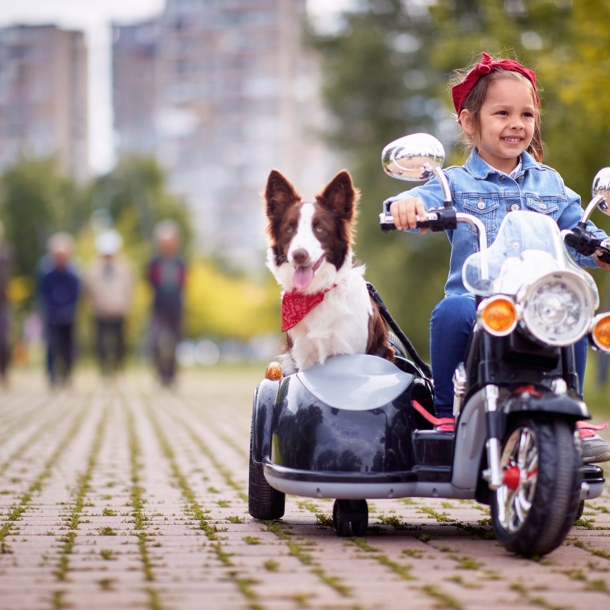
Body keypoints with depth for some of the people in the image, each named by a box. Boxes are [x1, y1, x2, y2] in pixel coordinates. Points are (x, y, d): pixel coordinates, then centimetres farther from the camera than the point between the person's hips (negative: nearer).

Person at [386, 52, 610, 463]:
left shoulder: (550, 184, 19)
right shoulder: (457, 183, 9)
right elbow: (426, 202, -10)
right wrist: (406, 204, -35)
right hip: (476, 297, -2)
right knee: (451, 312, -34)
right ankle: (447, 418, -13)